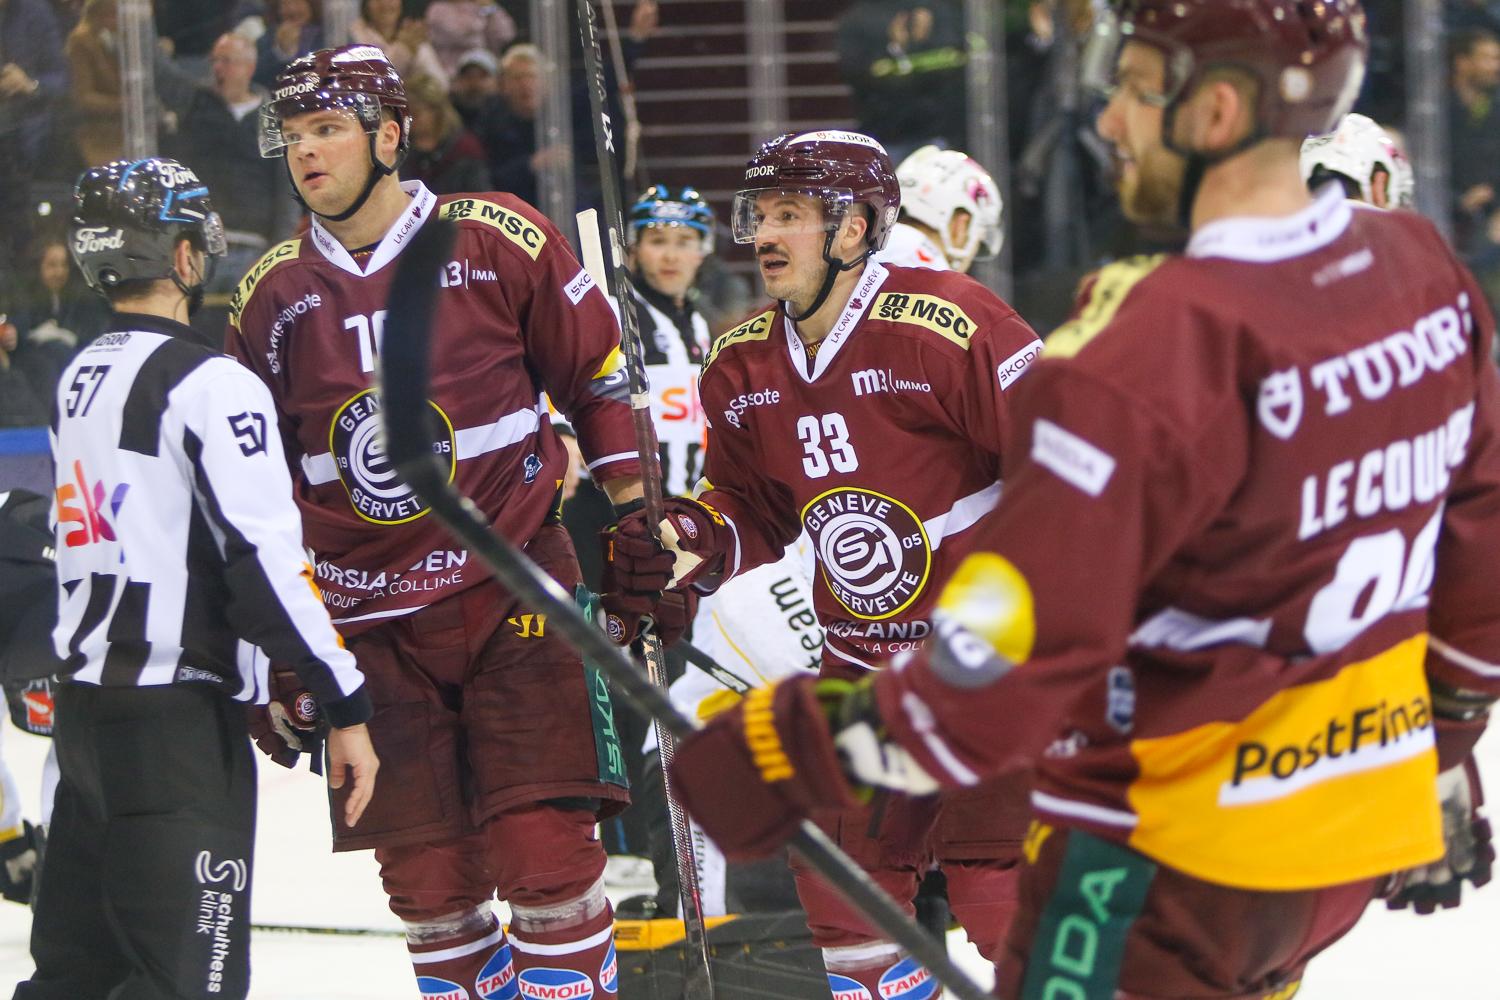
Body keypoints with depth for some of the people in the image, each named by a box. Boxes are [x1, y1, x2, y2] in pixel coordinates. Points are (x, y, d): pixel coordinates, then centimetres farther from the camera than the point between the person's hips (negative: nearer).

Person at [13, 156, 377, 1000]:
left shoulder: (80, 381, 15)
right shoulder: (210, 385, -13)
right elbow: (263, 556, -19)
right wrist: (345, 706, -16)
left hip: (86, 704, 9)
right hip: (177, 717, -9)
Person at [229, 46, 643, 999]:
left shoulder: (498, 241, -5)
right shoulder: (271, 294, 6)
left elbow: (599, 375, 4)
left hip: (514, 592, -3)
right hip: (372, 621, 3)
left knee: (544, 848, -10)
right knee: (426, 882, 3)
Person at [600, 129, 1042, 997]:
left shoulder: (944, 327, -20)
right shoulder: (743, 366, 1)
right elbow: (751, 512, 12)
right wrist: (681, 547, -7)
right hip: (862, 657, 7)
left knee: (1000, 893, -13)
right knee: (844, 889, 7)